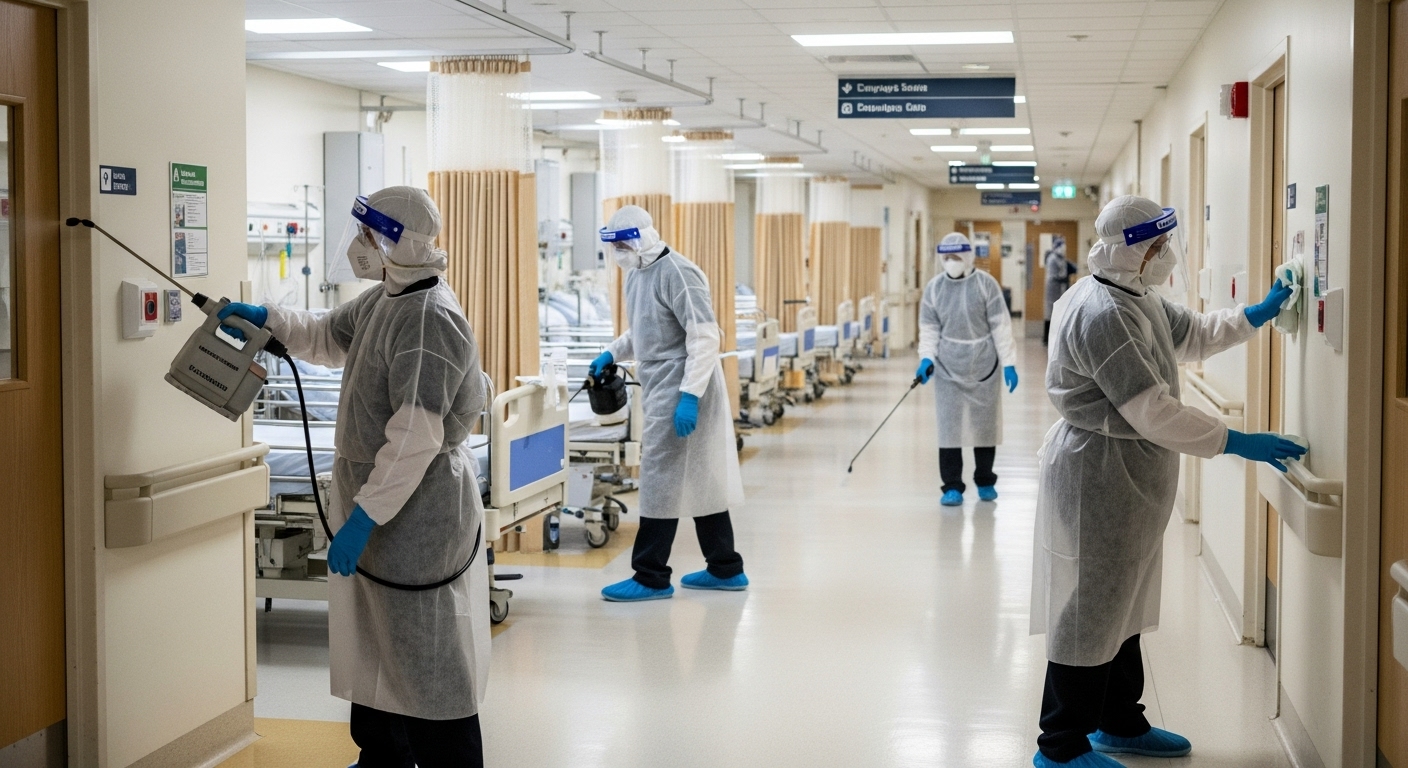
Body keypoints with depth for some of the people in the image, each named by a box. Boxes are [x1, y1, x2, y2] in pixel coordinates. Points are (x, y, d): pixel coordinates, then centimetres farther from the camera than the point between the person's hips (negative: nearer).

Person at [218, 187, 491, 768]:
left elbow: (415, 439, -28)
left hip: (418, 507, -10)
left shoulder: (431, 320, -23)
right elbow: (327, 338, 28)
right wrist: (266, 320, 14)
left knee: (427, 654, -2)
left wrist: (362, 517, -27)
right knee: (374, 639, 21)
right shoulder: (382, 301, 7)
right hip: (374, 492, 10)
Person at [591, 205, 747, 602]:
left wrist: (689, 396, -24)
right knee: (701, 478, 14)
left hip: (682, 391, -9)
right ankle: (726, 569, 22)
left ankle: (651, 577, 4)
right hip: (662, 391, 9)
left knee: (661, 478, -4)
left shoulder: (676, 273, -17)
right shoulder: (637, 274, 12)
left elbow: (705, 336, -21)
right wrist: (613, 352, 12)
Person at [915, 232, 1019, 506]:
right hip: (948, 368, 1)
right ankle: (952, 487, 3)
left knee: (985, 424, 9)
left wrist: (1008, 363, -8)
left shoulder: (986, 284, -6)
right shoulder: (934, 287, 1)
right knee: (949, 426, -4)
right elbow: (929, 328, 7)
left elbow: (1001, 326, -6)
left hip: (984, 366, -1)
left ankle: (985, 482, 25)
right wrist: (926, 358, -7)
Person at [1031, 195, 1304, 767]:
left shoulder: (1136, 299, 9)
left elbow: (1194, 334, 24)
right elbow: (1152, 412, -26)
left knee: (1121, 603, 21)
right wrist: (1239, 443, -21)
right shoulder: (1103, 315, -25)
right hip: (1099, 476, -11)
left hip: (1127, 478, 11)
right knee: (1091, 611, 0)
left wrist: (1259, 313, 12)